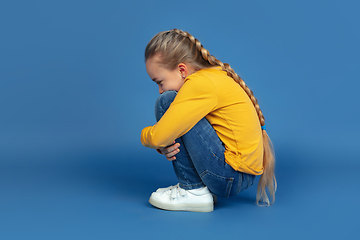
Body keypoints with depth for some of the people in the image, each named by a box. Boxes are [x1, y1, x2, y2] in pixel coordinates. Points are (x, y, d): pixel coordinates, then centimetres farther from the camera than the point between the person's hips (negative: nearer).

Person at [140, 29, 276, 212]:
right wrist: (165, 147, -4)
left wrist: (145, 135, 1)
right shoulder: (214, 75, 10)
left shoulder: (201, 84, -19)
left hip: (231, 177, -10)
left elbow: (158, 137, -22)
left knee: (167, 102, -14)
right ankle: (203, 186, 13)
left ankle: (193, 190, -6)